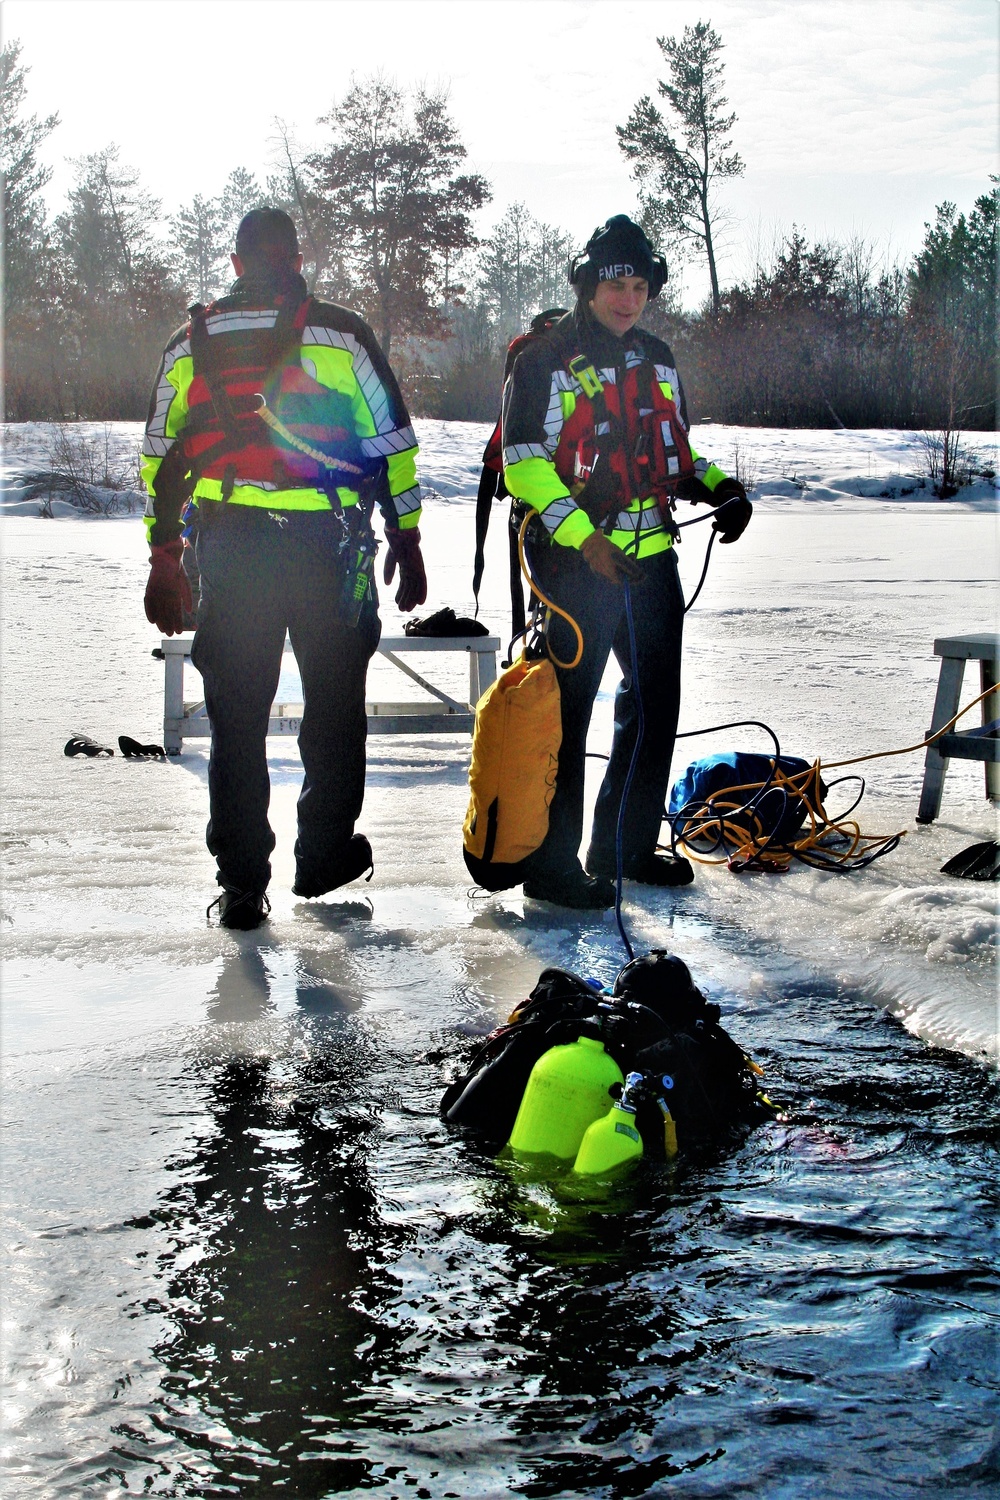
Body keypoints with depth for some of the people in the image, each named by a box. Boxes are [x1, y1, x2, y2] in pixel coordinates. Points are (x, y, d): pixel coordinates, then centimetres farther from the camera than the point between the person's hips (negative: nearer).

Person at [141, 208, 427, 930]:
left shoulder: (191, 340, 10)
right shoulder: (340, 332, 0)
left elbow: (162, 457, 13)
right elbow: (391, 443, 1)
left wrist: (165, 562, 19)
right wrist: (407, 539, 10)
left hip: (225, 547, 2)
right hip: (325, 546, -2)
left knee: (236, 715, 8)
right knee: (333, 703, 15)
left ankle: (242, 883, 9)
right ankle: (325, 854, 23)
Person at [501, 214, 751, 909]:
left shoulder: (656, 359, 15)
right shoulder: (545, 359, -7)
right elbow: (524, 463, -13)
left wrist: (719, 487, 6)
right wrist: (584, 537, -23)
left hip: (652, 560, 7)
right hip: (577, 564, -7)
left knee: (656, 705, 13)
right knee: (565, 712, -3)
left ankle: (627, 847, 27)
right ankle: (551, 865, 5)